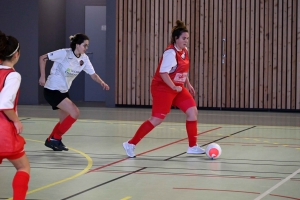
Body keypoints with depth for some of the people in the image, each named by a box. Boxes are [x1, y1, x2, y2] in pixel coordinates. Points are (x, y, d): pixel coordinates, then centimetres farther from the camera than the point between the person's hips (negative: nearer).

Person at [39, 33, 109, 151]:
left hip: (63, 91, 8)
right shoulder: (64, 53, -20)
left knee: (65, 120, 16)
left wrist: (102, 83, -19)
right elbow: (42, 58, -13)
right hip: (52, 90, -8)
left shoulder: (84, 59, -2)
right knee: (75, 112, -16)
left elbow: (92, 74, 1)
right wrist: (42, 77, -16)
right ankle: (56, 138, -3)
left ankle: (50, 141, 35)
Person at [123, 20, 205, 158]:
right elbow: (163, 72, -28)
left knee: (193, 111, 1)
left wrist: (188, 84, 17)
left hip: (178, 88, 9)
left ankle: (193, 146, 10)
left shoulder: (184, 51, 7)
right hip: (163, 88, -9)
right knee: (157, 119, -10)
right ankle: (131, 144, 1)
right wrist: (174, 87, -27)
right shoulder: (171, 53, -20)